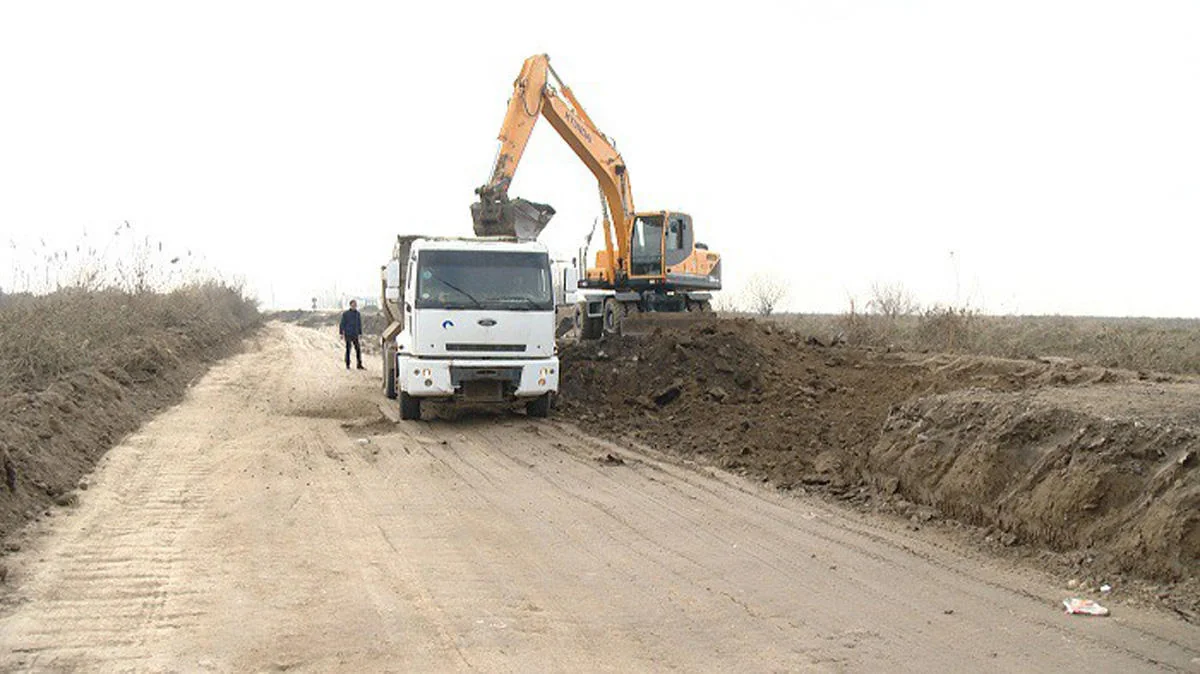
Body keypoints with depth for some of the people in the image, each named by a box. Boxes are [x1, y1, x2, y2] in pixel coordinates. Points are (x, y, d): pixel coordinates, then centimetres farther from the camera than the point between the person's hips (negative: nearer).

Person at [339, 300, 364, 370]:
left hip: (355, 335, 4)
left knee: (358, 349, 0)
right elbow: (342, 324, -4)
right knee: (348, 349, -1)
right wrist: (342, 333, -9)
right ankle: (347, 365, 8)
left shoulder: (358, 314, 8)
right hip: (348, 334, -4)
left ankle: (359, 365, 4)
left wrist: (360, 334, 11)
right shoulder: (345, 313, -4)